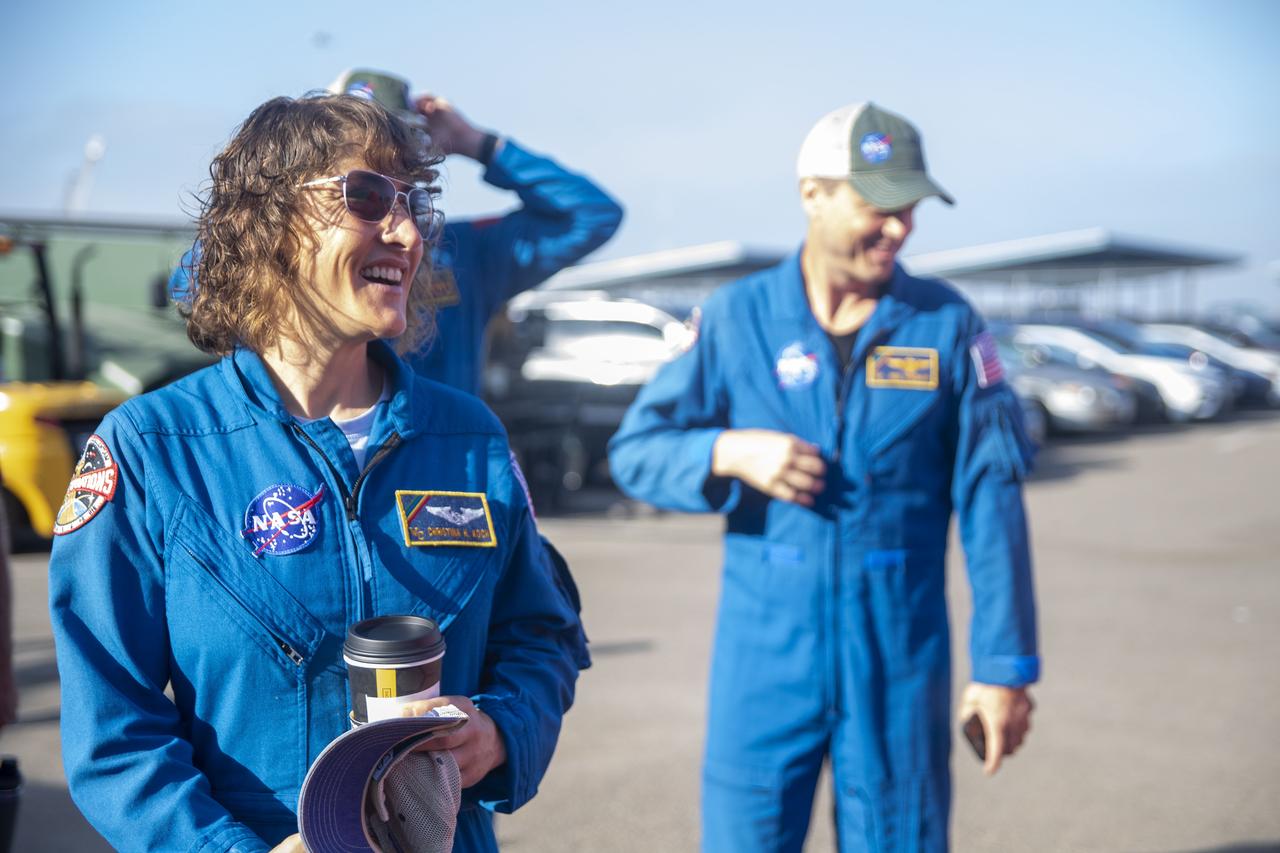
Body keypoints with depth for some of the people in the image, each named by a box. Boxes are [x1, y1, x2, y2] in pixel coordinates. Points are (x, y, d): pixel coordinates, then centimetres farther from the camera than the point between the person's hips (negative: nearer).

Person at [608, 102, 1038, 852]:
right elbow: (635, 451, 2)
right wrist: (730, 452, -17)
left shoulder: (948, 325, -1)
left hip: (900, 659, 0)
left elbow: (991, 502, -1)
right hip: (765, 653, 0)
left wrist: (1007, 665, -3)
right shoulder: (736, 317, -1)